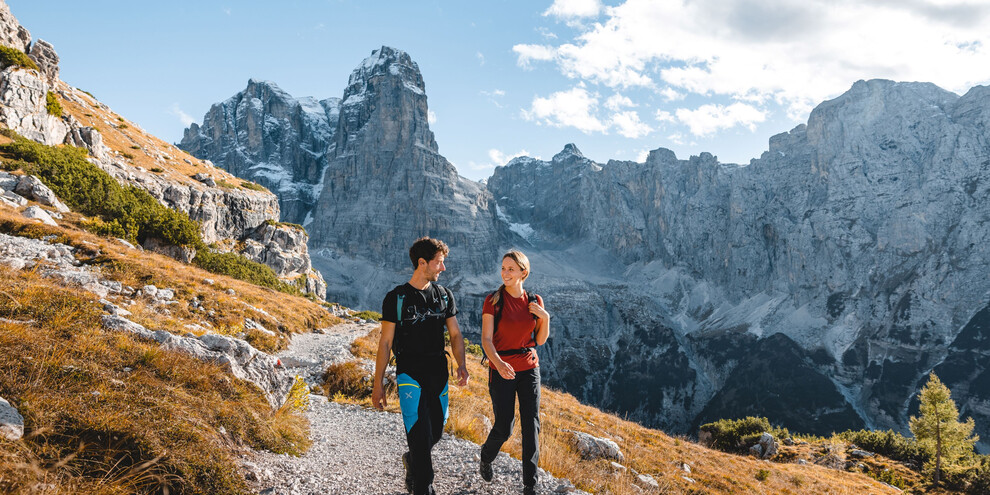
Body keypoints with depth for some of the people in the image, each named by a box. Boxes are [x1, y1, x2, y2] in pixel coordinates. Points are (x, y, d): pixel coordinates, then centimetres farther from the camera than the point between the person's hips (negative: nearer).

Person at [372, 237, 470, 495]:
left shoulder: (444, 295, 8)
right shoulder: (396, 298, -5)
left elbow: (455, 334, 10)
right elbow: (385, 342, -3)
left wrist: (461, 364, -8)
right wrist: (377, 384, -5)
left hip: (438, 373, 5)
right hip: (409, 373, -4)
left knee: (436, 429, 12)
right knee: (420, 432, -13)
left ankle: (413, 460, 42)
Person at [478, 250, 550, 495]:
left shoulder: (534, 301, 1)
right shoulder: (493, 300, -9)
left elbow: (540, 340, 8)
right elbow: (486, 339, -15)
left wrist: (545, 318, -11)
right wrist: (499, 363, -33)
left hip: (529, 368, 3)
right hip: (502, 371, -3)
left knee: (531, 425, -4)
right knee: (503, 428, 3)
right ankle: (486, 457, 37)